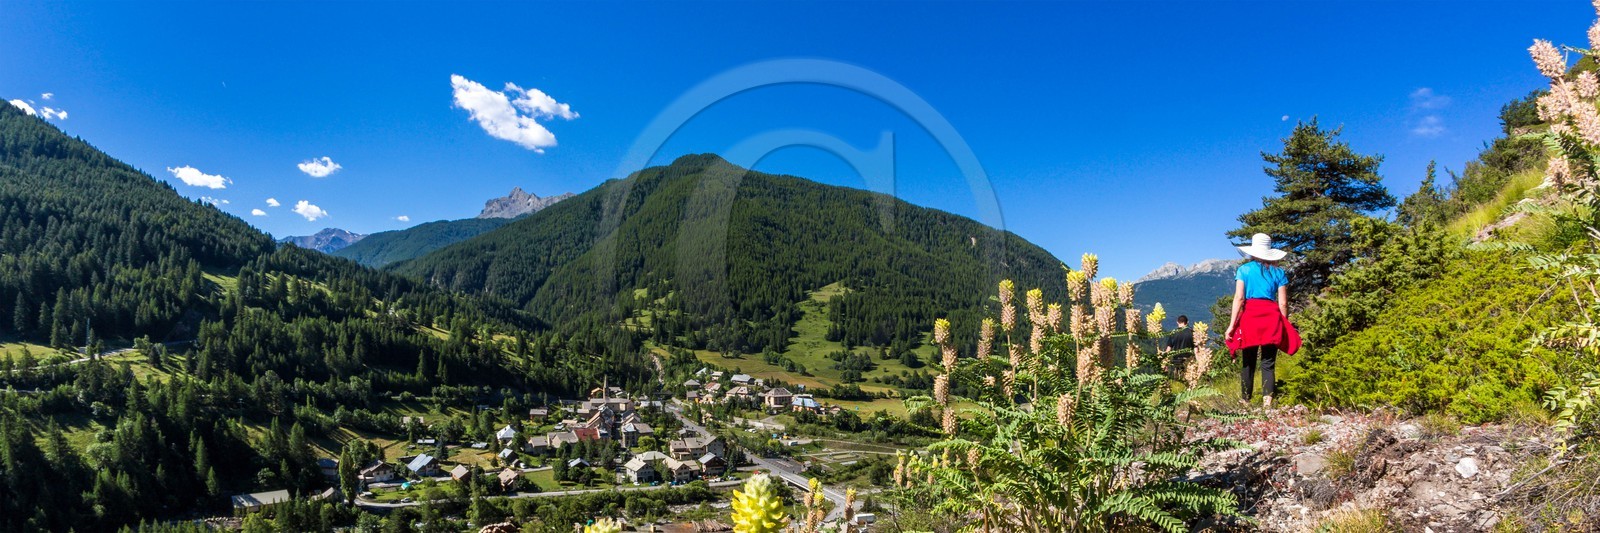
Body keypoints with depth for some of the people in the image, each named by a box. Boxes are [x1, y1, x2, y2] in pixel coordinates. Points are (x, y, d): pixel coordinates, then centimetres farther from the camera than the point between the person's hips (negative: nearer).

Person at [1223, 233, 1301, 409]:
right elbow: (1283, 303, 6)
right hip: (1272, 317, 1)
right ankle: (1267, 401, -11)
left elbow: (1239, 298, -3)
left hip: (1249, 316, -1)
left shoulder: (1244, 269, 6)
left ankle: (1245, 402, 10)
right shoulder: (1279, 272, 10)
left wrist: (1231, 325, -4)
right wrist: (1284, 327, 16)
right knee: (1268, 364, 1)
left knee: (1248, 363, 7)